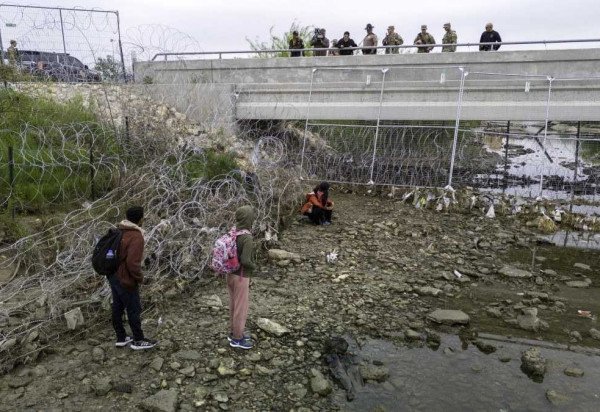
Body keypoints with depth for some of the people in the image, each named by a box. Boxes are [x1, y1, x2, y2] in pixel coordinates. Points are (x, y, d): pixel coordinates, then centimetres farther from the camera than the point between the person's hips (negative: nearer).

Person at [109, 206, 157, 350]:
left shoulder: (119, 231, 4)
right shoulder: (136, 237, -24)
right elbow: (133, 263, -28)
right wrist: (140, 278, -13)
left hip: (113, 277, 9)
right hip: (126, 280, -9)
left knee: (117, 308, 17)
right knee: (134, 310, 6)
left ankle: (121, 338, 31)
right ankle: (138, 341, 19)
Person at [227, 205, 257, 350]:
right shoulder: (247, 238, -25)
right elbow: (245, 260, -28)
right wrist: (254, 266, -9)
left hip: (231, 274, 8)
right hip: (241, 277, -8)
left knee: (234, 305, 21)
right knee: (241, 308, 8)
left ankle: (234, 332, 36)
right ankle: (237, 338, 21)